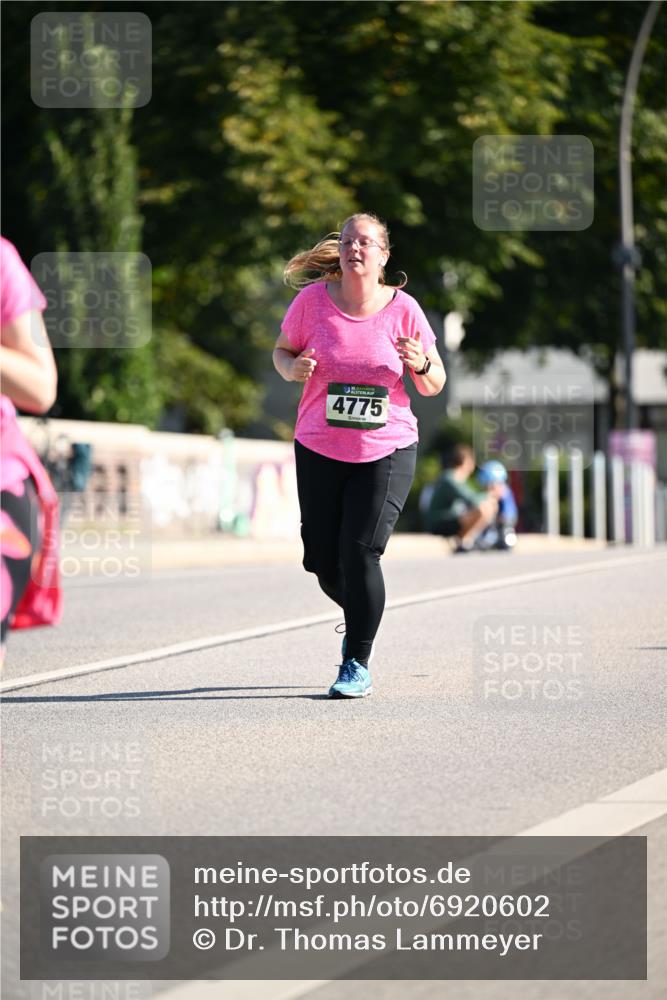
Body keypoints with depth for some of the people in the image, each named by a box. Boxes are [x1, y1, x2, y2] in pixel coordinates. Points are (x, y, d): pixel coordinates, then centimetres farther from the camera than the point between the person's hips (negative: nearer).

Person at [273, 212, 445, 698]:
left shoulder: (402, 308, -4)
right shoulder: (313, 298, -3)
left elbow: (434, 385, 3)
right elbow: (282, 350, 10)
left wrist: (421, 365, -20)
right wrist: (292, 367, -13)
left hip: (388, 450, -2)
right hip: (320, 451, 2)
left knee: (361, 552, -14)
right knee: (323, 560, 4)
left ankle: (358, 666, -3)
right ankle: (359, 617, 38)